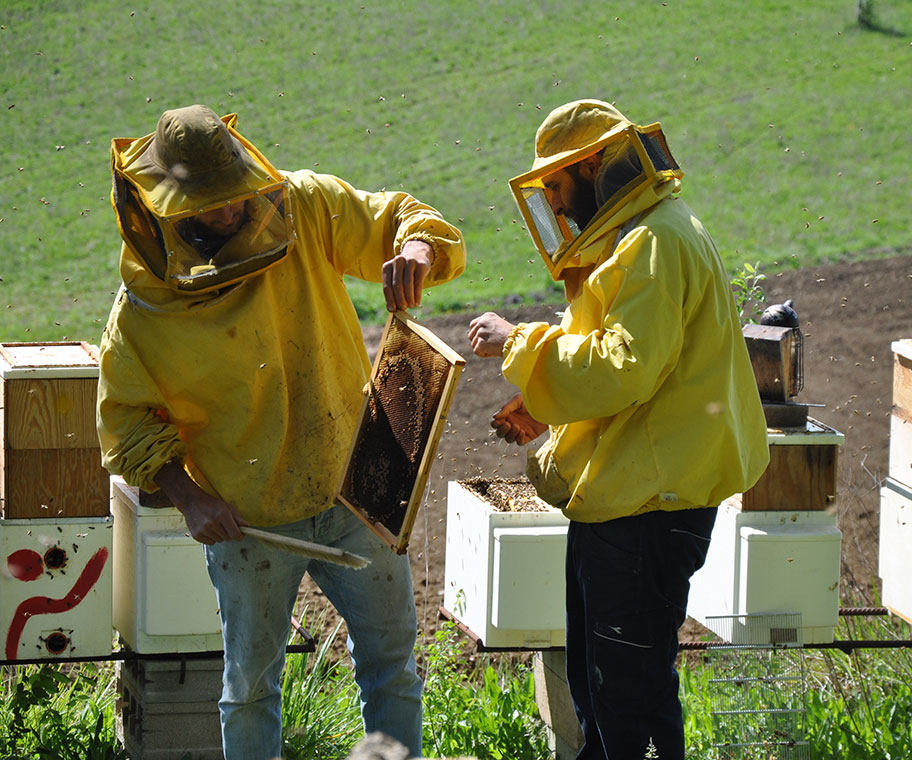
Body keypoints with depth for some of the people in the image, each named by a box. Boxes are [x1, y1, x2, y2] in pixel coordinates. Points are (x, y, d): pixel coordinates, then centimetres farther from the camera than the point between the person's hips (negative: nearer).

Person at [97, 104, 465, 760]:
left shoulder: (307, 208, -9)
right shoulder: (144, 306, -11)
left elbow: (404, 220, -4)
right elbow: (129, 420, -2)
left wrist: (417, 247, -28)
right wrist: (187, 496, -15)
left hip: (354, 490, 2)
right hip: (248, 521, -2)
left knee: (391, 658, 13)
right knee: (252, 681, 12)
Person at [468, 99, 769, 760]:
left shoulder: (658, 244, -16)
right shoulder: (629, 238, 19)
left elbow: (625, 369, -24)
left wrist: (518, 343, -16)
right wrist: (546, 411, 15)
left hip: (648, 502, -11)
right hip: (616, 493, 11)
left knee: (630, 685, -7)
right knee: (592, 677, 19)